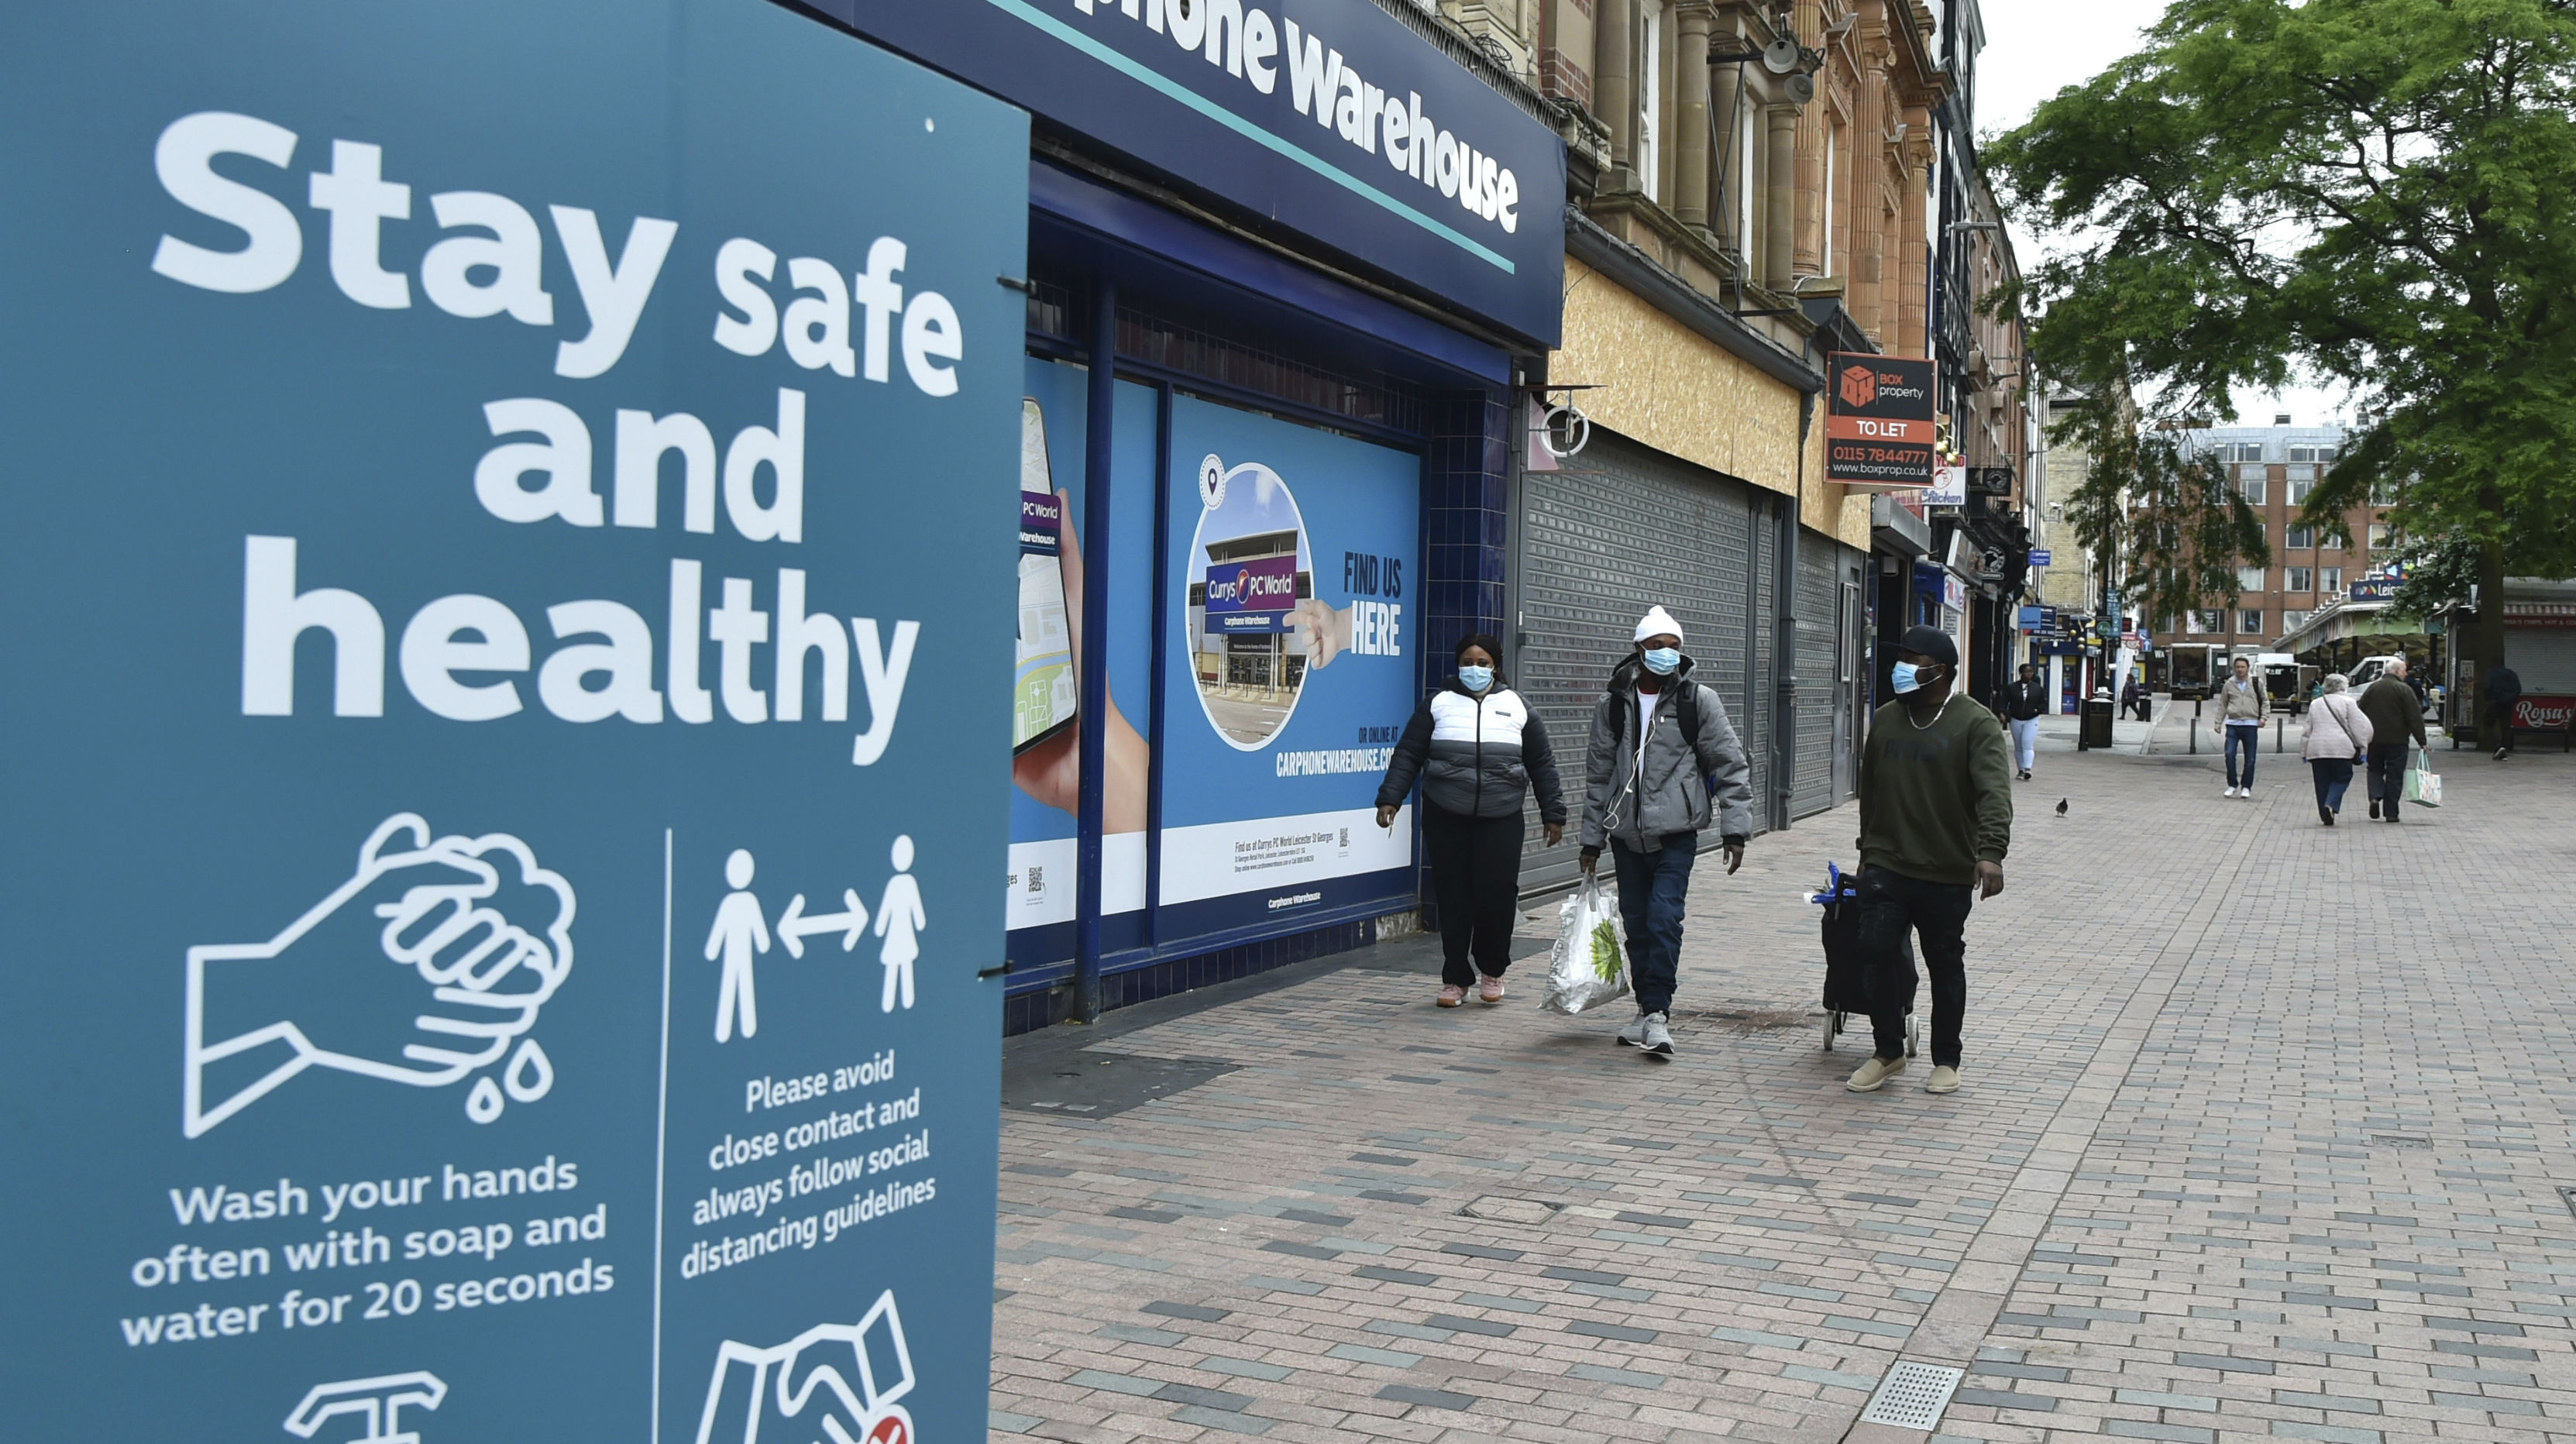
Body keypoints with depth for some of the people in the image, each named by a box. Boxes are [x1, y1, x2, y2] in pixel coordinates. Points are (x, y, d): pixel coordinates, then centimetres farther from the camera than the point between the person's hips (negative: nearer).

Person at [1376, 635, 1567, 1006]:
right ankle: (1456, 979, 13)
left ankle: (1492, 970, 18)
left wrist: (1553, 814, 11)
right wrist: (1390, 799, -5)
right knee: (1452, 899, 0)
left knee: (1498, 896, -6)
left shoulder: (1516, 707, 10)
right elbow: (1408, 755, 5)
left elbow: (1542, 765, 14)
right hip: (1445, 819, 0)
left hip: (1501, 820, 0)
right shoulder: (1439, 704, 8)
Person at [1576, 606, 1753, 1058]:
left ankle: (1658, 1013, -8)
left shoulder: (1697, 701, -1)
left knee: (1664, 919, -14)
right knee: (1636, 924, 9)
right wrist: (1592, 838, 12)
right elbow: (1598, 774, 12)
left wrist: (1734, 829, -5)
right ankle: (1648, 1009, 22)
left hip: (1676, 835, -3)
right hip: (1627, 835, 3)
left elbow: (1731, 766, 1)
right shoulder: (1613, 704, 6)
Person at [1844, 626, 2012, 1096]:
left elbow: (1995, 793, -19)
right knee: (1878, 950, -8)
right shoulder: (1885, 720, 10)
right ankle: (1888, 1052, 8)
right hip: (1886, 868, 3)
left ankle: (1946, 1061, 22)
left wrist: (1990, 851, -33)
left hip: (1947, 875, -3)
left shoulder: (1975, 724, -7)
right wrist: (1868, 851, 22)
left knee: (1946, 966, 7)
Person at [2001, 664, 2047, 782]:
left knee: (2027, 745, -16)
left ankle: (2027, 769, -25)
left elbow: (2044, 703, 9)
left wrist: (2037, 710, -9)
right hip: (2016, 720, 2)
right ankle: (2021, 770, 18)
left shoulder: (2038, 688, 3)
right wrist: (2004, 713, -17)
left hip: (2031, 721, -2)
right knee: (2018, 747, 8)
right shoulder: (2012, 688, 2)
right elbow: (2004, 702, -1)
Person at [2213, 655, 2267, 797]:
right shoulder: (2229, 684, 7)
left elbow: (2265, 700, 13)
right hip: (2233, 724, 0)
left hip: (2250, 725, 0)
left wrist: (2263, 717, 0)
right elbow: (2222, 704, 12)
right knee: (2230, 754, -11)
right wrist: (2218, 723, 6)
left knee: (2250, 759, 3)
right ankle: (2232, 785, 3)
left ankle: (2246, 787, 15)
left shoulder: (2256, 683, 5)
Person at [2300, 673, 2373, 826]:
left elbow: (2307, 730, 16)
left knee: (2322, 783, 8)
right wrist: (2363, 748, 4)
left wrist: (2303, 751, 20)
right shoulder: (2348, 702, 3)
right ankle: (2331, 805, -14)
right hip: (2340, 748, -4)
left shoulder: (2315, 704, 16)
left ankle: (2325, 815, 7)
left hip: (2316, 749, 4)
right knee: (2342, 778, 8)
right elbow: (2359, 727, 0)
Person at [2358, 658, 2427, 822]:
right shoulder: (2404, 690, -8)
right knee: (2394, 776, 3)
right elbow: (2415, 718, -10)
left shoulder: (2371, 689, 7)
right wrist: (2422, 741, -7)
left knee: (2375, 769, 17)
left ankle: (2375, 797, -9)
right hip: (2397, 741, -3)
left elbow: (2360, 715, 10)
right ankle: (2390, 813, 3)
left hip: (2374, 740, 3)